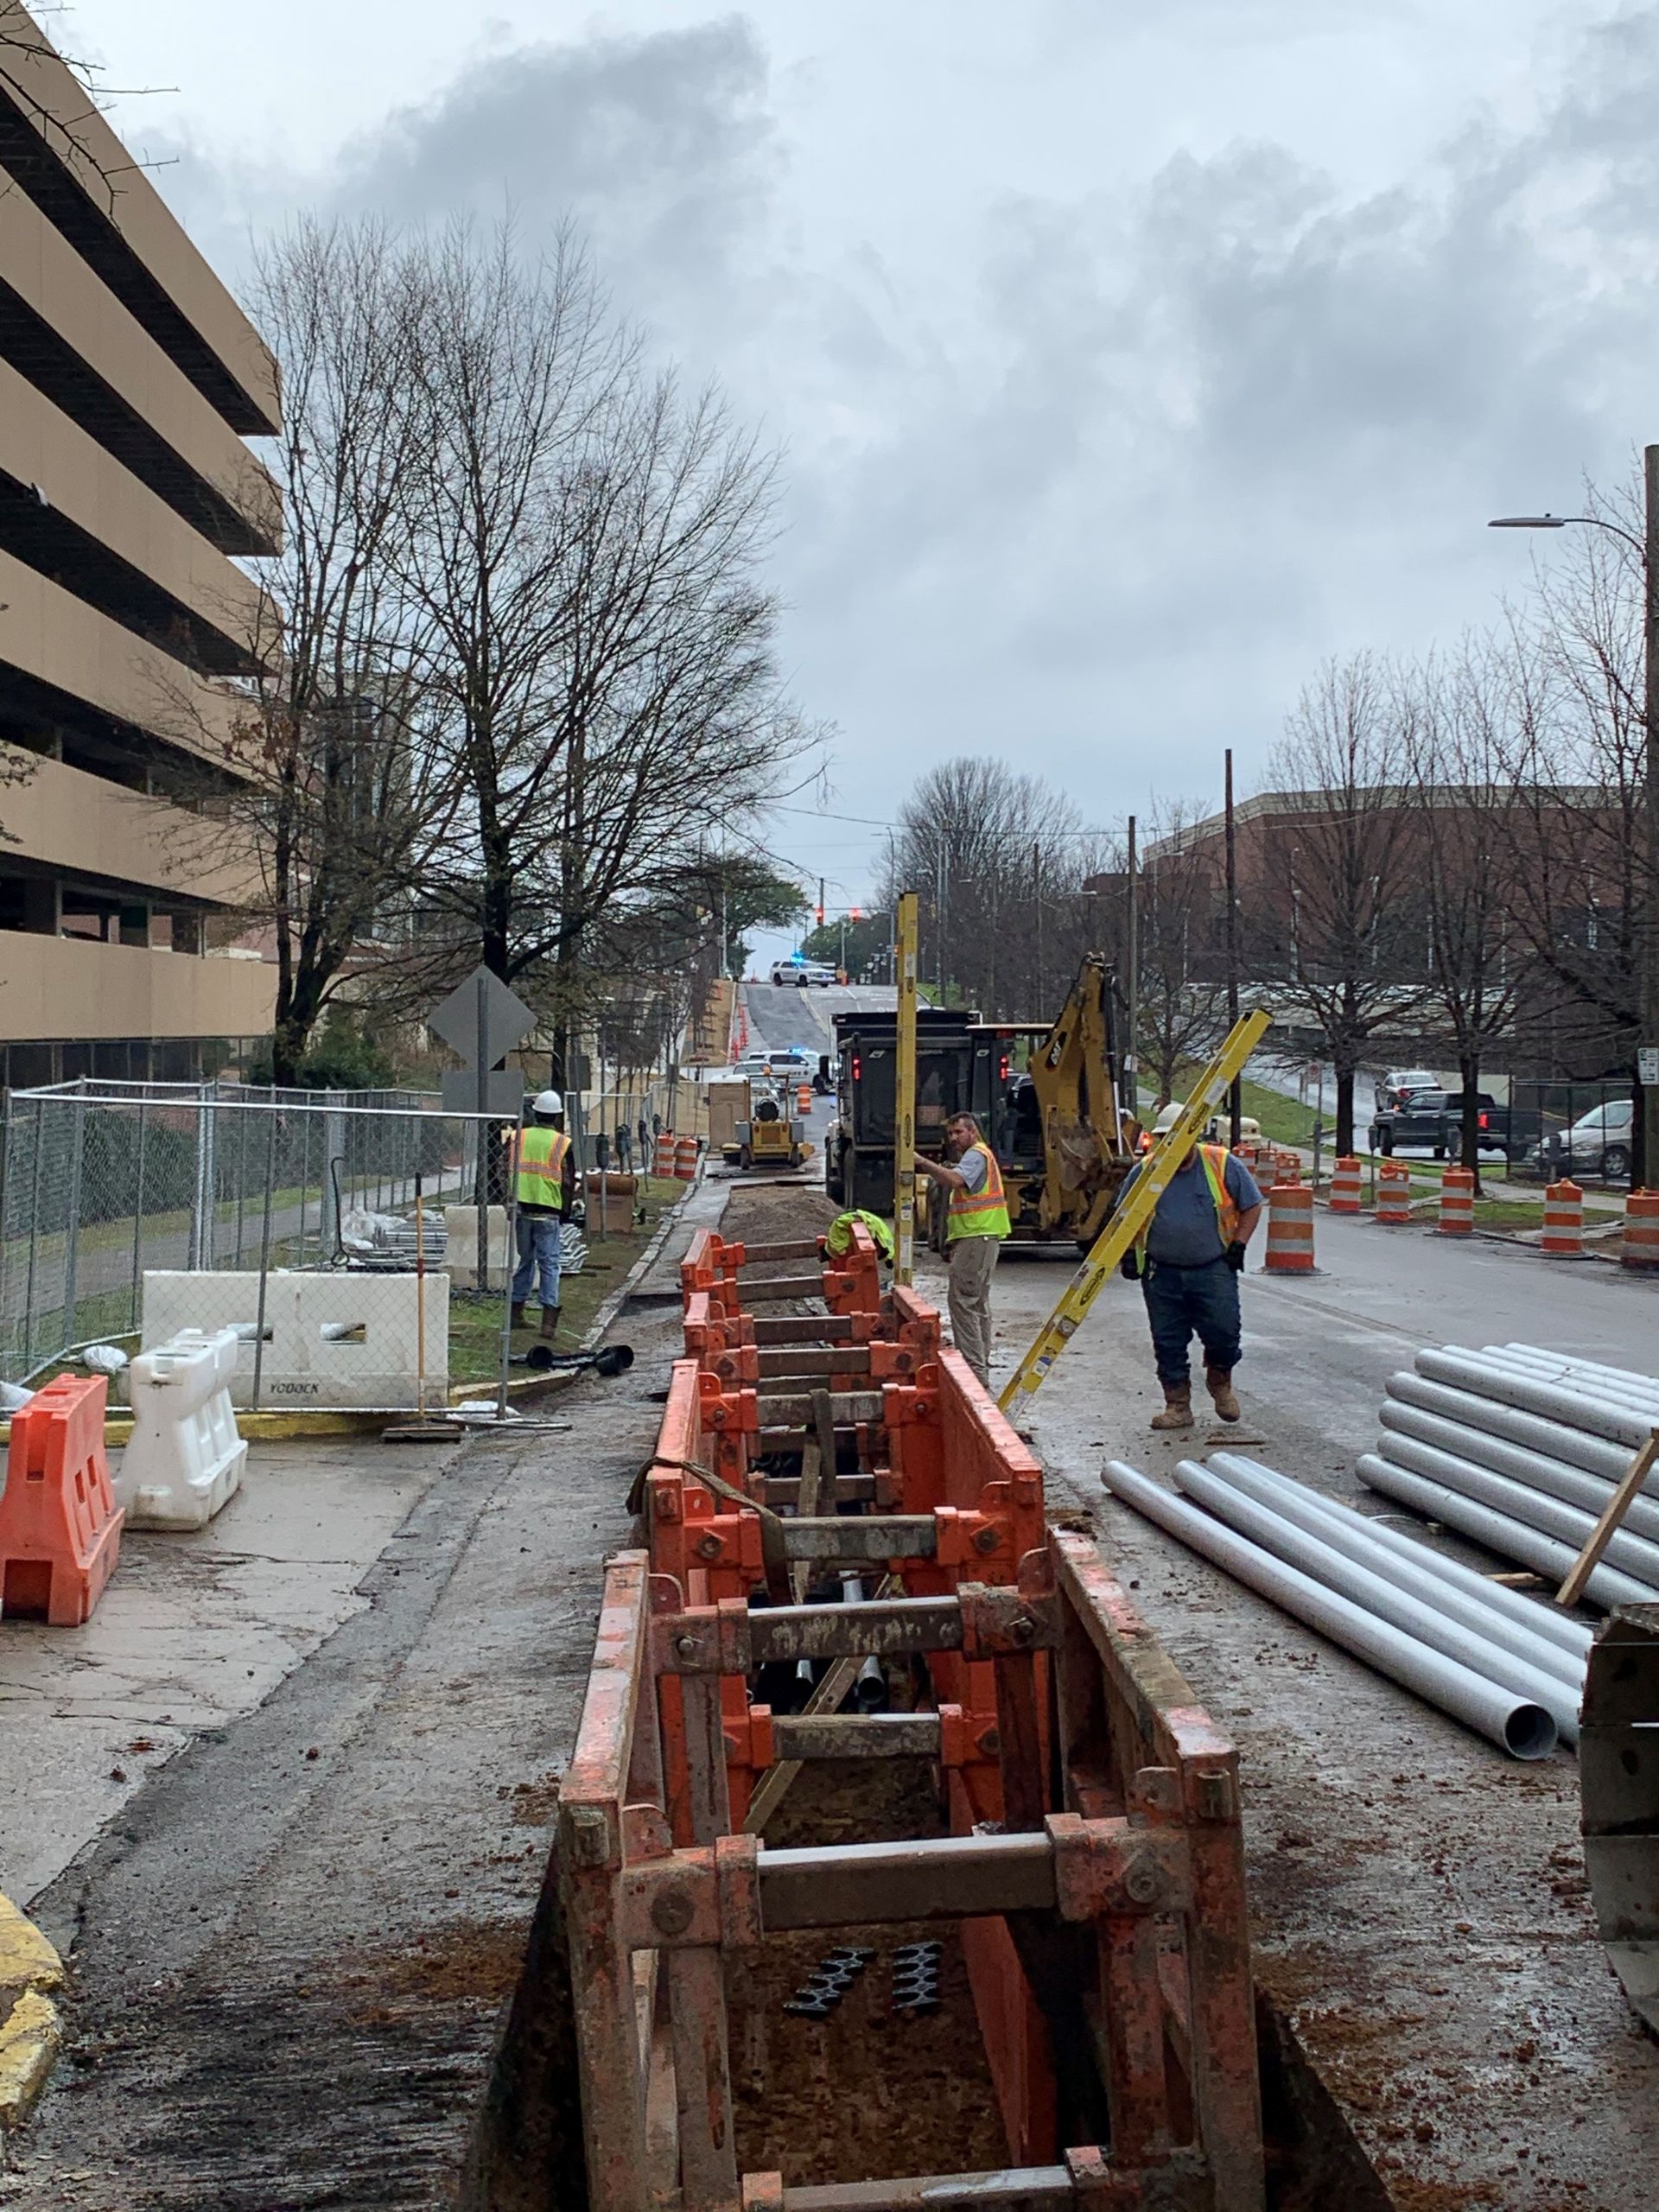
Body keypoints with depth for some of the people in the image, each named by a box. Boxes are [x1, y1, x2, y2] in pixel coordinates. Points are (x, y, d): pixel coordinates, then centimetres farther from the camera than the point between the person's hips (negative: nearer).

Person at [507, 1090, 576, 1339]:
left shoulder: (517, 1139, 3)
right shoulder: (562, 1144, -4)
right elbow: (568, 1182, -1)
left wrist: (510, 1205, 17)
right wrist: (566, 1211, 11)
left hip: (521, 1209, 3)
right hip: (548, 1213, -3)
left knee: (525, 1260, 18)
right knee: (549, 1264, 1)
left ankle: (516, 1312, 21)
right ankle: (549, 1320, -6)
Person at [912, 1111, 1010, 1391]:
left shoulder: (977, 1155, -10)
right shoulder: (977, 1155, 25)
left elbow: (954, 1180, -30)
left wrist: (923, 1162, -32)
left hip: (976, 1238, -11)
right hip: (980, 1238, 11)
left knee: (963, 1302, -13)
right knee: (978, 1303, 16)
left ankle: (975, 1370, -16)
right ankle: (981, 1366, 22)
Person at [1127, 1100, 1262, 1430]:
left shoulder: (1222, 1165, -3)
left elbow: (1251, 1206, 7)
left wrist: (1238, 1245, -1)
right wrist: (1130, 1254, 4)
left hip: (1213, 1269, -2)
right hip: (1162, 1274, 2)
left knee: (1223, 1332, -6)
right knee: (1168, 1342, 3)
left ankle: (1220, 1383, 23)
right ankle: (1177, 1407, 14)